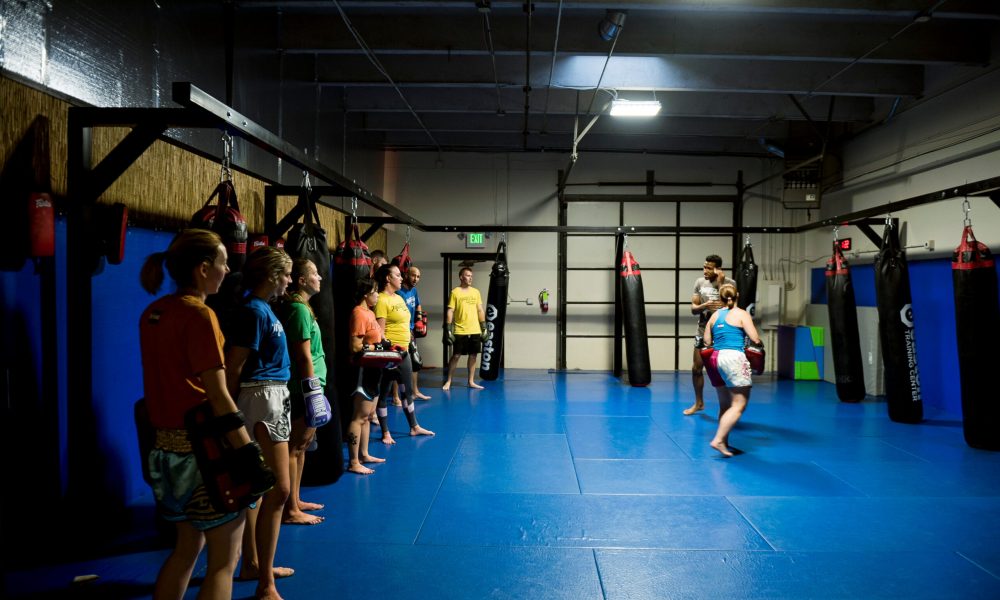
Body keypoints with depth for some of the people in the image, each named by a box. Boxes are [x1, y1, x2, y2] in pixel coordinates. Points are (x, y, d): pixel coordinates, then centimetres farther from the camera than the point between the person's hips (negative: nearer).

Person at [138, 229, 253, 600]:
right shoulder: (199, 315, -17)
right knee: (224, 560, 4)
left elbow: (167, 381, 15)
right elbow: (218, 397, -21)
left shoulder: (153, 313, 9)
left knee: (187, 547, 22)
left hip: (168, 446, 9)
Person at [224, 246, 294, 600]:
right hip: (261, 399, -10)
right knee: (279, 489, -9)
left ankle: (253, 564, 32)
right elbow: (233, 368, -17)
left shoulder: (263, 309, 13)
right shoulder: (254, 311, -16)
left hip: (272, 398, 10)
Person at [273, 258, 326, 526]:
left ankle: (295, 500, 27)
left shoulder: (298, 307, 14)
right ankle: (290, 511, 4)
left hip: (301, 387, 10)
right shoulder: (299, 309, -15)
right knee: (295, 447, -3)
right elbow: (304, 356, -19)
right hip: (302, 389, -10)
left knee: (300, 445, 17)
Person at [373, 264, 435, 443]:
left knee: (406, 390, 17)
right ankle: (385, 433, 11)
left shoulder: (399, 298, 13)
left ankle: (414, 427, 28)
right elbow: (380, 331, -19)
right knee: (384, 392, 3)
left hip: (403, 351, 9)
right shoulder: (382, 300, -15)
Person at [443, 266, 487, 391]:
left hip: (475, 331, 4)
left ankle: (471, 381, 17)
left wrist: (484, 328, 8)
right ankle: (448, 381, 10)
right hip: (460, 331, -4)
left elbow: (480, 310, 12)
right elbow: (450, 311, -6)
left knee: (473, 356, 7)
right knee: (455, 356, 1)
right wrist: (448, 329, -11)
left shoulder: (476, 292, 9)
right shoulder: (455, 292, -4)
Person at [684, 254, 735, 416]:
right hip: (703, 332, 4)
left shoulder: (729, 283, -10)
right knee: (696, 368, 10)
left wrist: (720, 284, -23)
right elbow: (693, 309, 2)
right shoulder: (700, 282, 2)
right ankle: (699, 403, 29)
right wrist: (704, 306, -20)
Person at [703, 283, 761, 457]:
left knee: (725, 405, 14)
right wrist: (759, 342, 17)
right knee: (739, 405, -6)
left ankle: (724, 442, 15)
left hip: (716, 358, 7)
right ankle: (718, 440, -17)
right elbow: (755, 339, -6)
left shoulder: (714, 316, 14)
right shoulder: (742, 314, -1)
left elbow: (707, 341, 14)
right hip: (734, 358, -7)